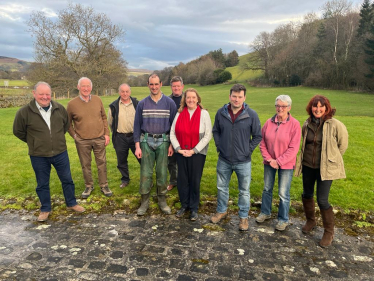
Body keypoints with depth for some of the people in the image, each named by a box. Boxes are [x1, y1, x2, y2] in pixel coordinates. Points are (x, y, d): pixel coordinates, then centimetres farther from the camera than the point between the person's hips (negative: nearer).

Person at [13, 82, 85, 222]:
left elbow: (66, 124, 15)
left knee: (67, 179, 13)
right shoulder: (24, 112, -12)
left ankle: (71, 203, 32)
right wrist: (34, 142, 6)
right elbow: (18, 131, 3)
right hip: (38, 156, -2)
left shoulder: (60, 108, -4)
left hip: (60, 153, 2)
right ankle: (45, 209, 32)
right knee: (42, 184, 14)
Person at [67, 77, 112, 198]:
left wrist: (106, 133, 4)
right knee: (85, 165, 11)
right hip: (82, 141, -1)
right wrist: (74, 135, -2)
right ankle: (89, 186, 29)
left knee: (101, 163, 9)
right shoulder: (72, 104, -5)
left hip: (99, 139, 1)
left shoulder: (98, 100, 1)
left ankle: (104, 185, 24)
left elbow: (104, 118, 8)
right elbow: (68, 123, 6)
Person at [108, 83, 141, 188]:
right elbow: (110, 122, 13)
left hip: (135, 136, -1)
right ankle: (125, 179, 30)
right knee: (121, 161, 11)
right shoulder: (114, 106, 1)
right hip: (120, 138, 1)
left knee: (141, 158, 3)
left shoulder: (137, 104, 0)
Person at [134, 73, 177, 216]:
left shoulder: (169, 103, 1)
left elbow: (174, 124, 3)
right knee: (145, 173, 3)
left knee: (162, 173, 6)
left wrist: (172, 144, -2)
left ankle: (162, 201, 22)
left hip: (163, 141, 0)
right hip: (146, 141, 1)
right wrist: (137, 146, -1)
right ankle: (144, 202, 17)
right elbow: (137, 125, 5)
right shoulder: (142, 104, 4)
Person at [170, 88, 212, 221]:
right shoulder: (179, 114, 3)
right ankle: (184, 205, 29)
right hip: (181, 153, 3)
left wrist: (194, 150, -13)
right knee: (182, 180, 9)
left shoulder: (204, 113, -5)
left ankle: (194, 208, 22)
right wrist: (179, 149, -7)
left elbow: (208, 135, -9)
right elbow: (172, 133, 4)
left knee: (195, 181, 5)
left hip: (197, 153, -2)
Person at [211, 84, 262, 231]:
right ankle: (221, 211, 40)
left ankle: (243, 217, 30)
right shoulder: (221, 112, -4)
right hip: (224, 160, 3)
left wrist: (248, 150, -5)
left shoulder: (251, 115, -11)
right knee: (222, 188, 18)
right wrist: (219, 146, 2)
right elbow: (216, 131, 10)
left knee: (244, 191, 11)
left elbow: (257, 136, -1)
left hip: (243, 161, -2)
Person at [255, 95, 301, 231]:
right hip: (269, 162, 4)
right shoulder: (269, 122, -3)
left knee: (283, 193, 5)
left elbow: (293, 148, -15)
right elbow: (262, 143, 1)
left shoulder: (294, 124, -13)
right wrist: (269, 159, -10)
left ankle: (283, 219, 24)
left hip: (286, 164, -4)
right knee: (267, 189, 17)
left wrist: (279, 161, -16)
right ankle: (265, 212, 37)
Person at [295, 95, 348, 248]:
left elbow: (342, 145, -2)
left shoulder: (335, 125, -14)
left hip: (325, 168, -5)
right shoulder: (307, 125, 1)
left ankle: (329, 232, 17)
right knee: (307, 195, 16)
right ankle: (310, 221, 41)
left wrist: (331, 158, 6)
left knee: (322, 200, -4)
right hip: (308, 166, 5)